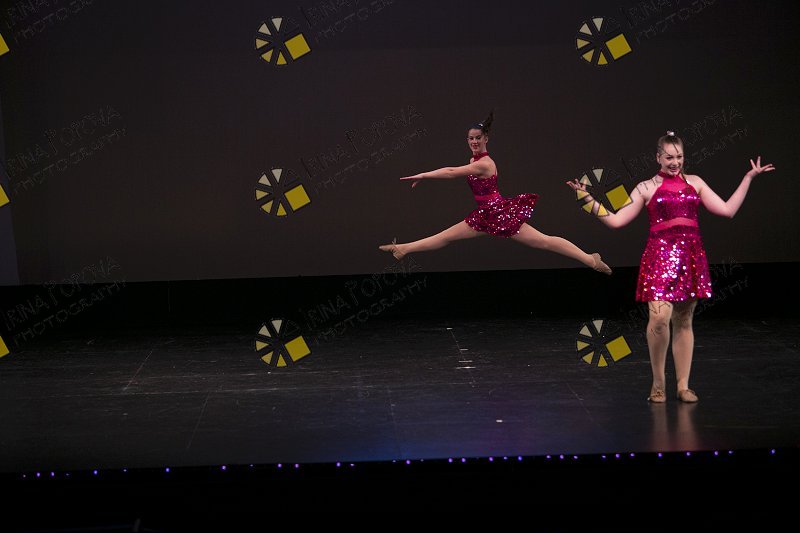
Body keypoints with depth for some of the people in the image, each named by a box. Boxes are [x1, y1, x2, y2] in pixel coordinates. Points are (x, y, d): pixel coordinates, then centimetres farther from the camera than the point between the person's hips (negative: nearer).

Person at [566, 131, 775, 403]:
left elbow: (727, 209, 11)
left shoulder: (694, 182, 14)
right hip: (660, 255, -3)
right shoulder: (647, 188, 6)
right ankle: (658, 383, -2)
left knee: (683, 322, 7)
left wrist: (748, 177, 12)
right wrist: (587, 198, -1)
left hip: (690, 256, 3)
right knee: (659, 317, -18)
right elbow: (616, 220, 4)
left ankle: (683, 385, 14)